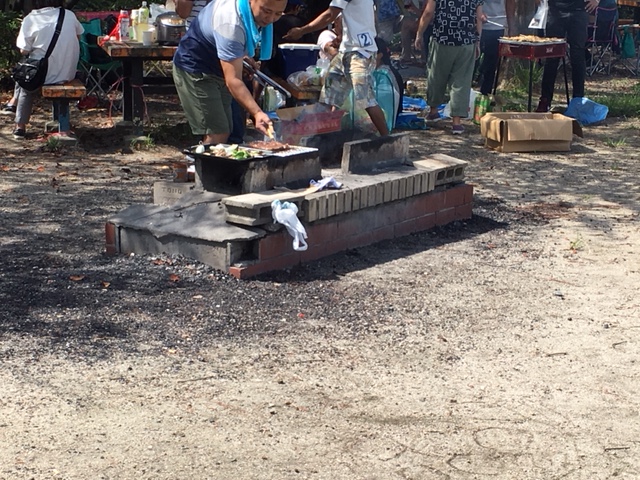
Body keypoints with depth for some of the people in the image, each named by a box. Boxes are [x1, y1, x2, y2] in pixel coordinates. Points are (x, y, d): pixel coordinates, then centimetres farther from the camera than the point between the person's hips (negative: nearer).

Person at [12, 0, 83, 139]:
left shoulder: (30, 19, -12)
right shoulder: (69, 15, -3)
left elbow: (24, 50, -10)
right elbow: (78, 36, 14)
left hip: (42, 74, -3)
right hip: (68, 73, 3)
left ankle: (20, 127, 27)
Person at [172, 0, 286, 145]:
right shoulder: (230, 23, -36)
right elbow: (233, 80, -40)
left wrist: (241, 54, 2)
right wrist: (257, 113, -50)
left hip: (218, 70, 9)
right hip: (195, 69, -9)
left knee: (225, 133, 9)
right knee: (216, 136, -18)